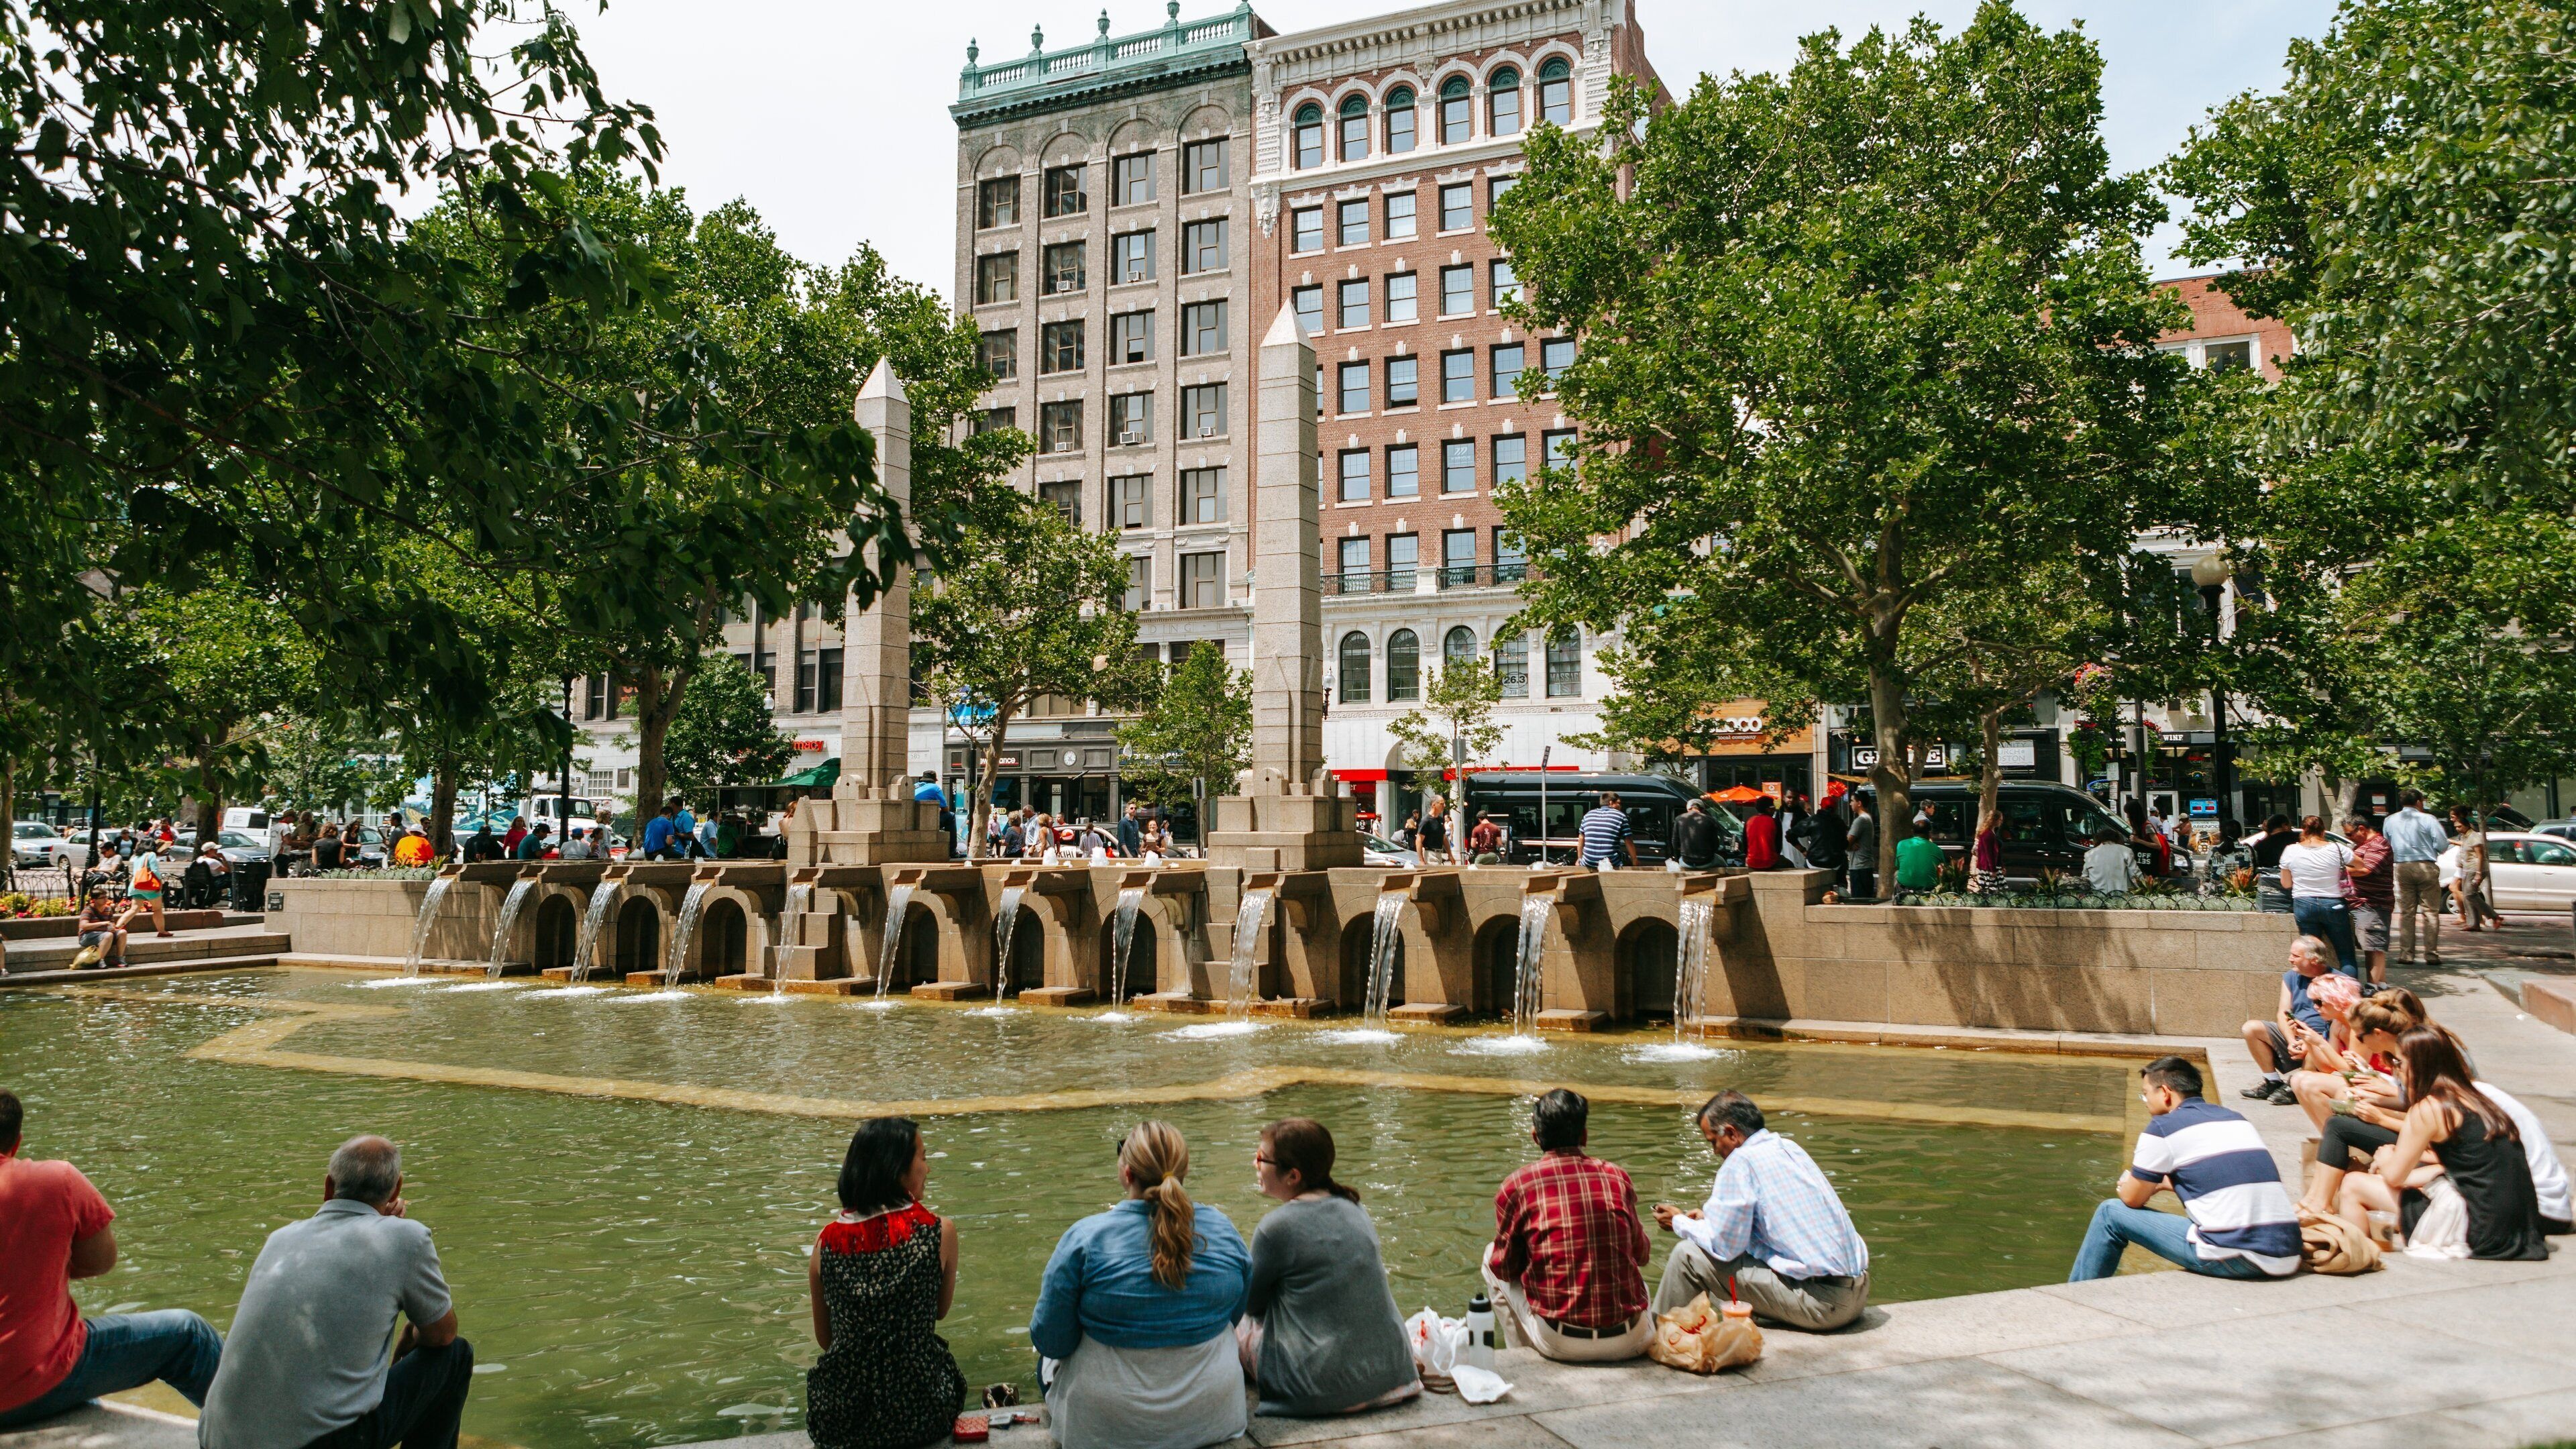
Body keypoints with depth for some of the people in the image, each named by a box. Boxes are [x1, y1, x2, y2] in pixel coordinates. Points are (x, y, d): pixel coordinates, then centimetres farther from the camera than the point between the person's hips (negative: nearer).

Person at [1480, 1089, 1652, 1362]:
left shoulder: (1517, 1186, -5)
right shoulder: (1617, 1177, 3)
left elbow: (1504, 1267, 6)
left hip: (1562, 1344, -3)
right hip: (1631, 1342, 3)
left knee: (1491, 1258, 20)